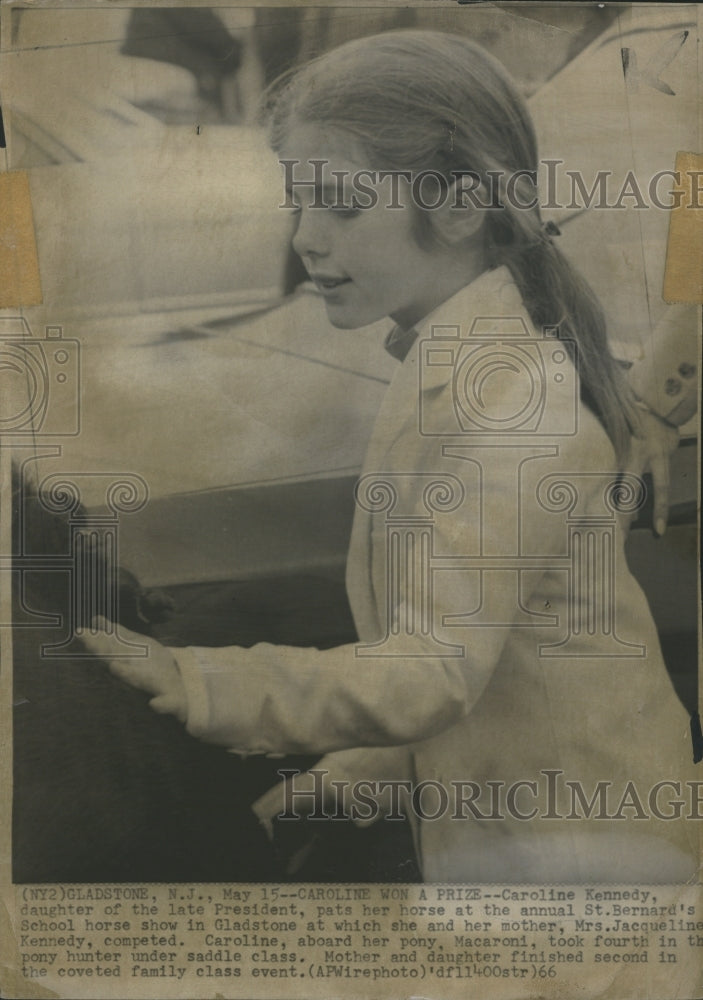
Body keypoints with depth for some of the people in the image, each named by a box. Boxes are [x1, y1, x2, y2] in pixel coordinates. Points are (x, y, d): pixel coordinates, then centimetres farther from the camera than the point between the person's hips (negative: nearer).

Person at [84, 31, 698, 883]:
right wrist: (356, 776, 7)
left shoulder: (513, 396, -21)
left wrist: (192, 687, -38)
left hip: (568, 846, -8)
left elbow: (432, 668, -30)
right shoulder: (444, 373, 9)